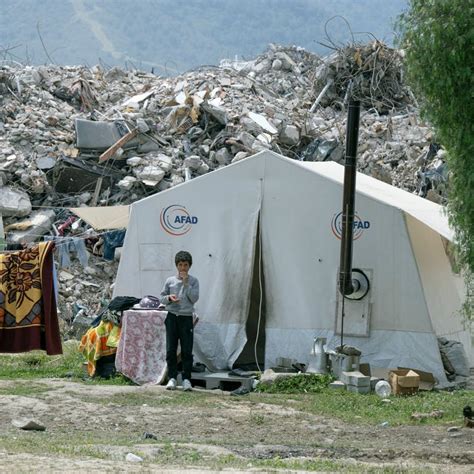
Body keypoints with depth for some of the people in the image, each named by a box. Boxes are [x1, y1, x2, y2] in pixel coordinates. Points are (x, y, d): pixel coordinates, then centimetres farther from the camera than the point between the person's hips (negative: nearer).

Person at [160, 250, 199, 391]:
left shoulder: (193, 281, 3)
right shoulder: (170, 281, 7)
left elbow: (194, 298, -8)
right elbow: (161, 298, 11)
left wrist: (186, 283, -12)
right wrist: (168, 298, -11)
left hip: (186, 318, -1)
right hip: (172, 317, 1)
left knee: (187, 350, -3)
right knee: (171, 349, 1)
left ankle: (186, 379, 2)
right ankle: (172, 378, 6)